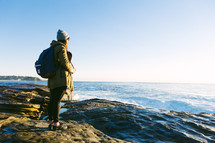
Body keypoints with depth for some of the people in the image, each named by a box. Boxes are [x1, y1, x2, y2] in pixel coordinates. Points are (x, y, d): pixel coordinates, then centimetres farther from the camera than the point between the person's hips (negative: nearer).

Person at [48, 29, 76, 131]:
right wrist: (71, 70, -3)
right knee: (57, 100, -9)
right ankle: (56, 124, -5)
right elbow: (65, 62, -20)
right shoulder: (61, 48, -8)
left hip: (53, 78, 9)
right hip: (61, 77, -9)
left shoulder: (54, 48, 19)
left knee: (52, 100, 7)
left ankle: (51, 123, 13)